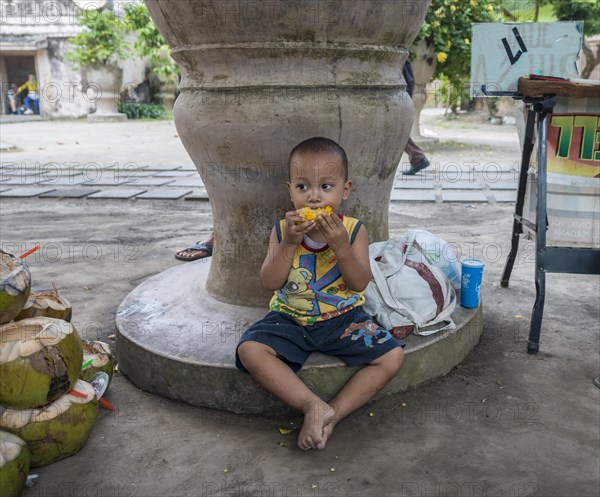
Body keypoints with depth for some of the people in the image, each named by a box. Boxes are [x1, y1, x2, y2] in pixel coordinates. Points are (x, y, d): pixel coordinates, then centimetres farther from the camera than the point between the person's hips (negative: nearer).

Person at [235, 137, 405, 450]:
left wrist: (341, 246, -30)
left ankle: (333, 413, -12)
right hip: (290, 318, 1)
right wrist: (289, 243, -26)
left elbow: (360, 283, -15)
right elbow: (269, 283, -14)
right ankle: (313, 405, -21)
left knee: (392, 356, -17)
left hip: (343, 318, 0)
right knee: (249, 350, -24)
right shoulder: (282, 231, -4)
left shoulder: (353, 230, -6)